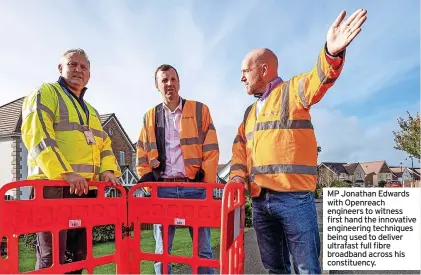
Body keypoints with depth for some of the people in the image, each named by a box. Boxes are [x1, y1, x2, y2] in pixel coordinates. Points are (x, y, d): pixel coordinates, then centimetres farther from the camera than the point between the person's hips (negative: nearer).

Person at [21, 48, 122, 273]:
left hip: (86, 187, 7)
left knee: (78, 253, 13)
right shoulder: (45, 93, 2)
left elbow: (103, 143, 18)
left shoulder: (91, 111, 26)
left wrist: (108, 169, -3)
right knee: (52, 256, -4)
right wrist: (64, 172, -25)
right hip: (53, 184, -7)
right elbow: (36, 135, -13)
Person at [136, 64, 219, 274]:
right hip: (163, 189, 2)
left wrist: (207, 184, -6)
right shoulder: (149, 117, 13)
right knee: (161, 249, 10)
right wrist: (148, 181, 3)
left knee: (202, 248, 7)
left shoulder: (200, 110, 5)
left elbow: (211, 150, 0)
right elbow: (142, 154, 14)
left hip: (195, 187, -2)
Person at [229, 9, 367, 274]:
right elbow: (239, 148, 14)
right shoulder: (250, 112, 21)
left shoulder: (292, 90, 1)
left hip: (294, 197, -6)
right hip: (260, 201, 7)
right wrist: (238, 175, -5)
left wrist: (332, 53, -42)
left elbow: (319, 80, -20)